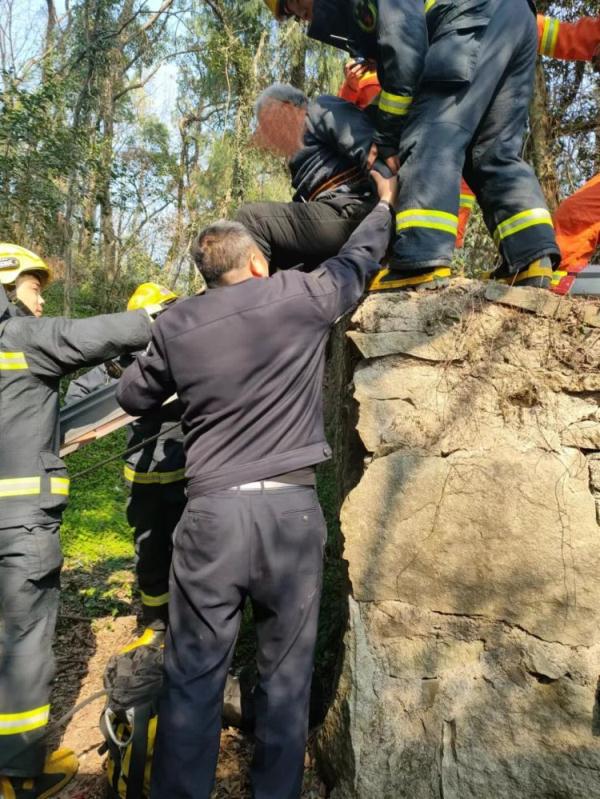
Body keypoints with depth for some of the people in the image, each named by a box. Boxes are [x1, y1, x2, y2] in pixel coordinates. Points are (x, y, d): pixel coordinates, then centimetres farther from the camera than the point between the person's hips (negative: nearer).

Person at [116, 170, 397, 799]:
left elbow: (132, 398, 19)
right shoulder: (299, 297, 1)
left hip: (211, 510, 1)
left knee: (193, 676, 10)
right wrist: (384, 201, 38)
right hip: (292, 508, 0)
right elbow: (360, 258, 19)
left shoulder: (176, 324, 6)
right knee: (286, 672, 13)